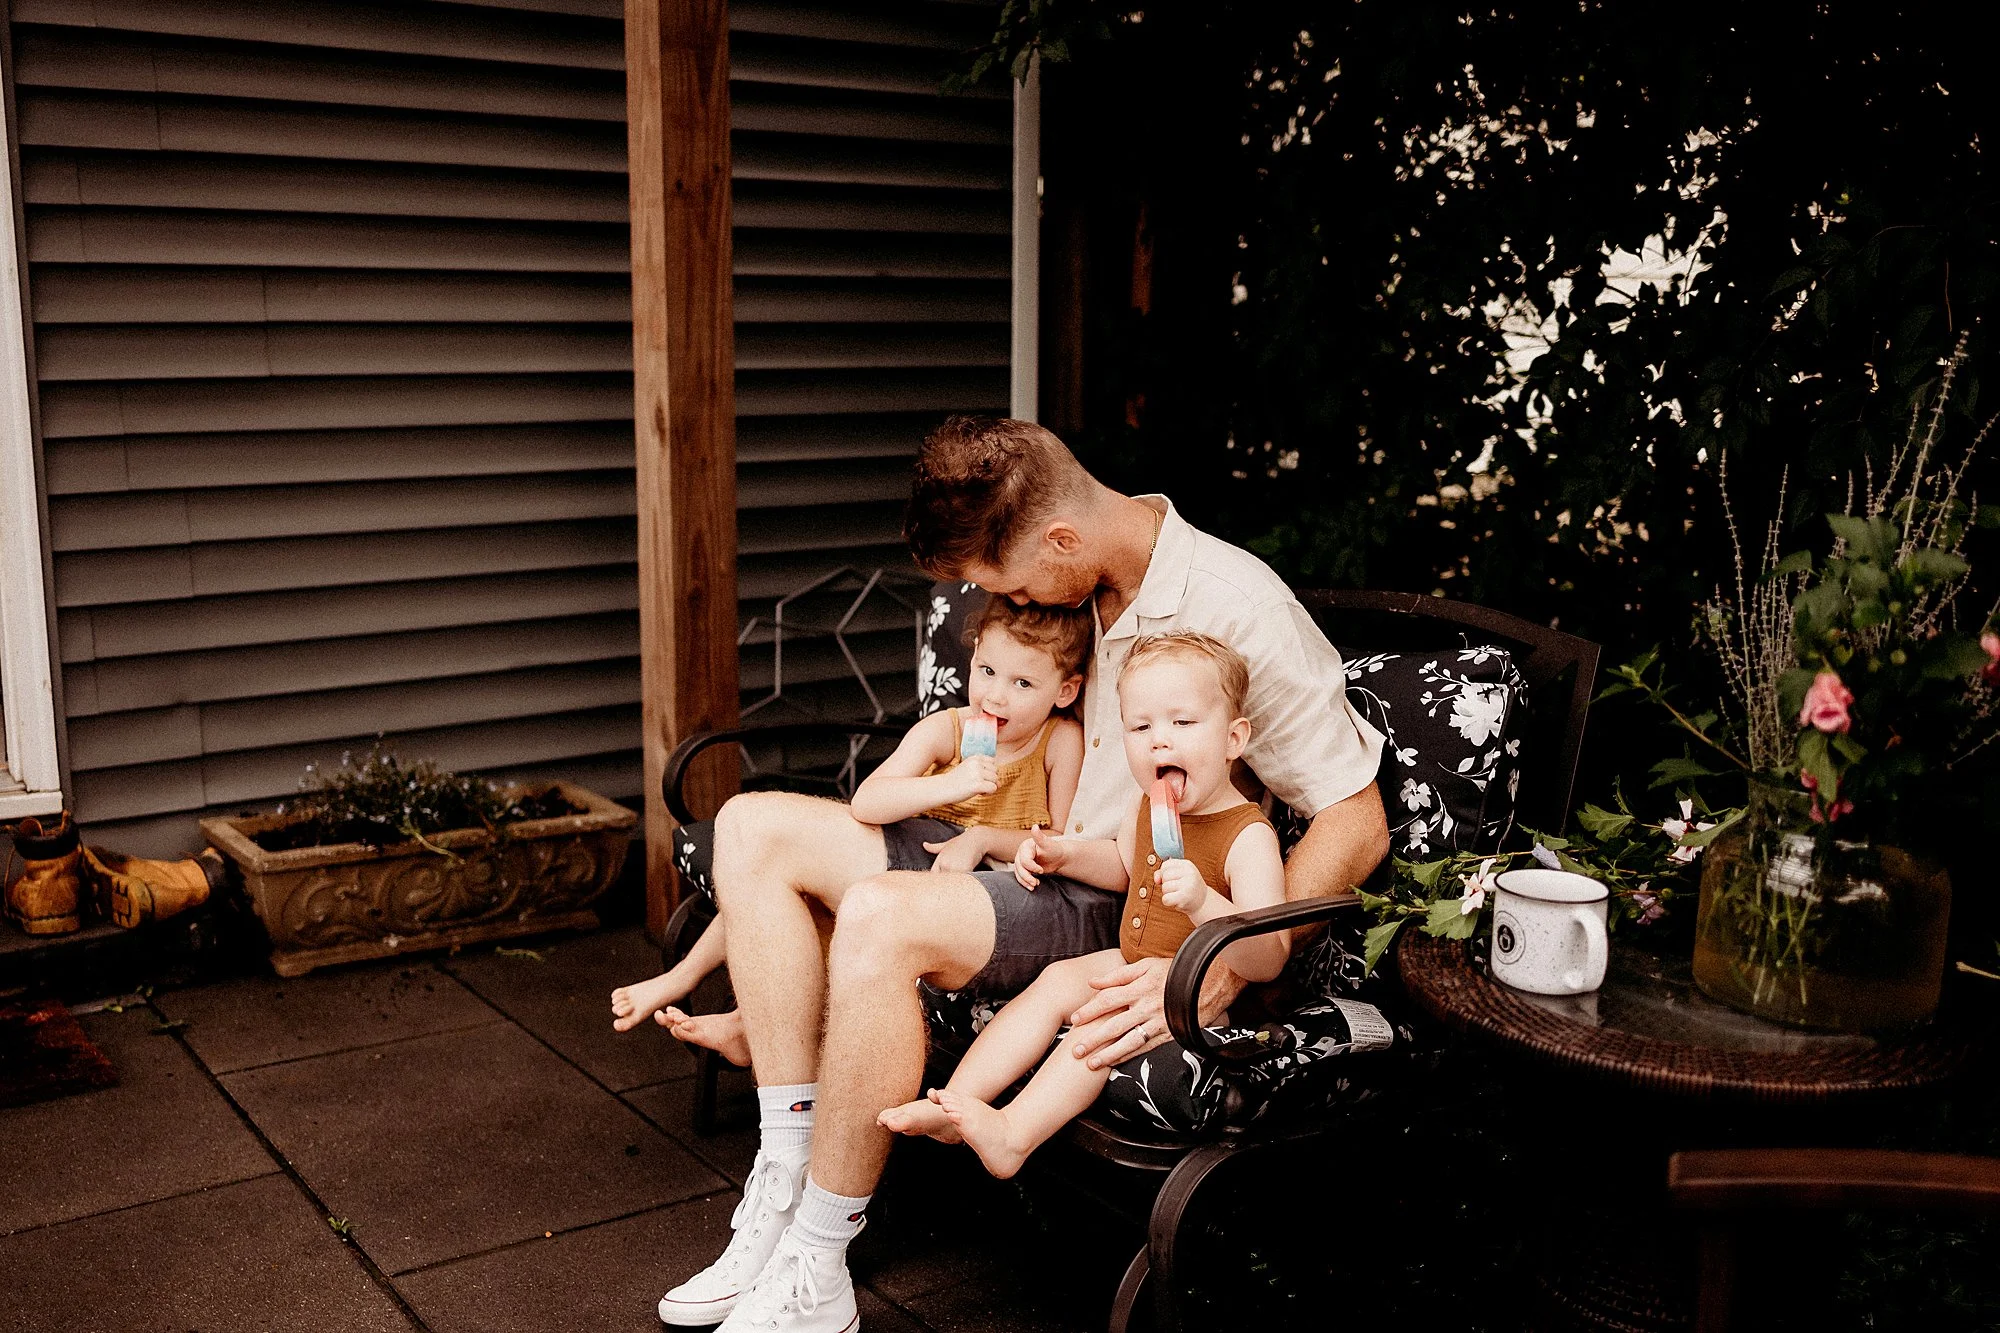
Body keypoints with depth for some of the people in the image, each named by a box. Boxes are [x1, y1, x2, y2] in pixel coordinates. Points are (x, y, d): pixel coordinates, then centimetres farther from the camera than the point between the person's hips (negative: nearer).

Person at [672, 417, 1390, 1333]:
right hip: (1036, 868, 9)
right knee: (754, 828, -3)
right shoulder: (1076, 587, 5)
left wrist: (1219, 976, -26)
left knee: (880, 917, -33)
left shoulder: (1239, 611, -18)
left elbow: (1357, 822, -17)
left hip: (1120, 918, -8)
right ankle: (784, 1181, -9)